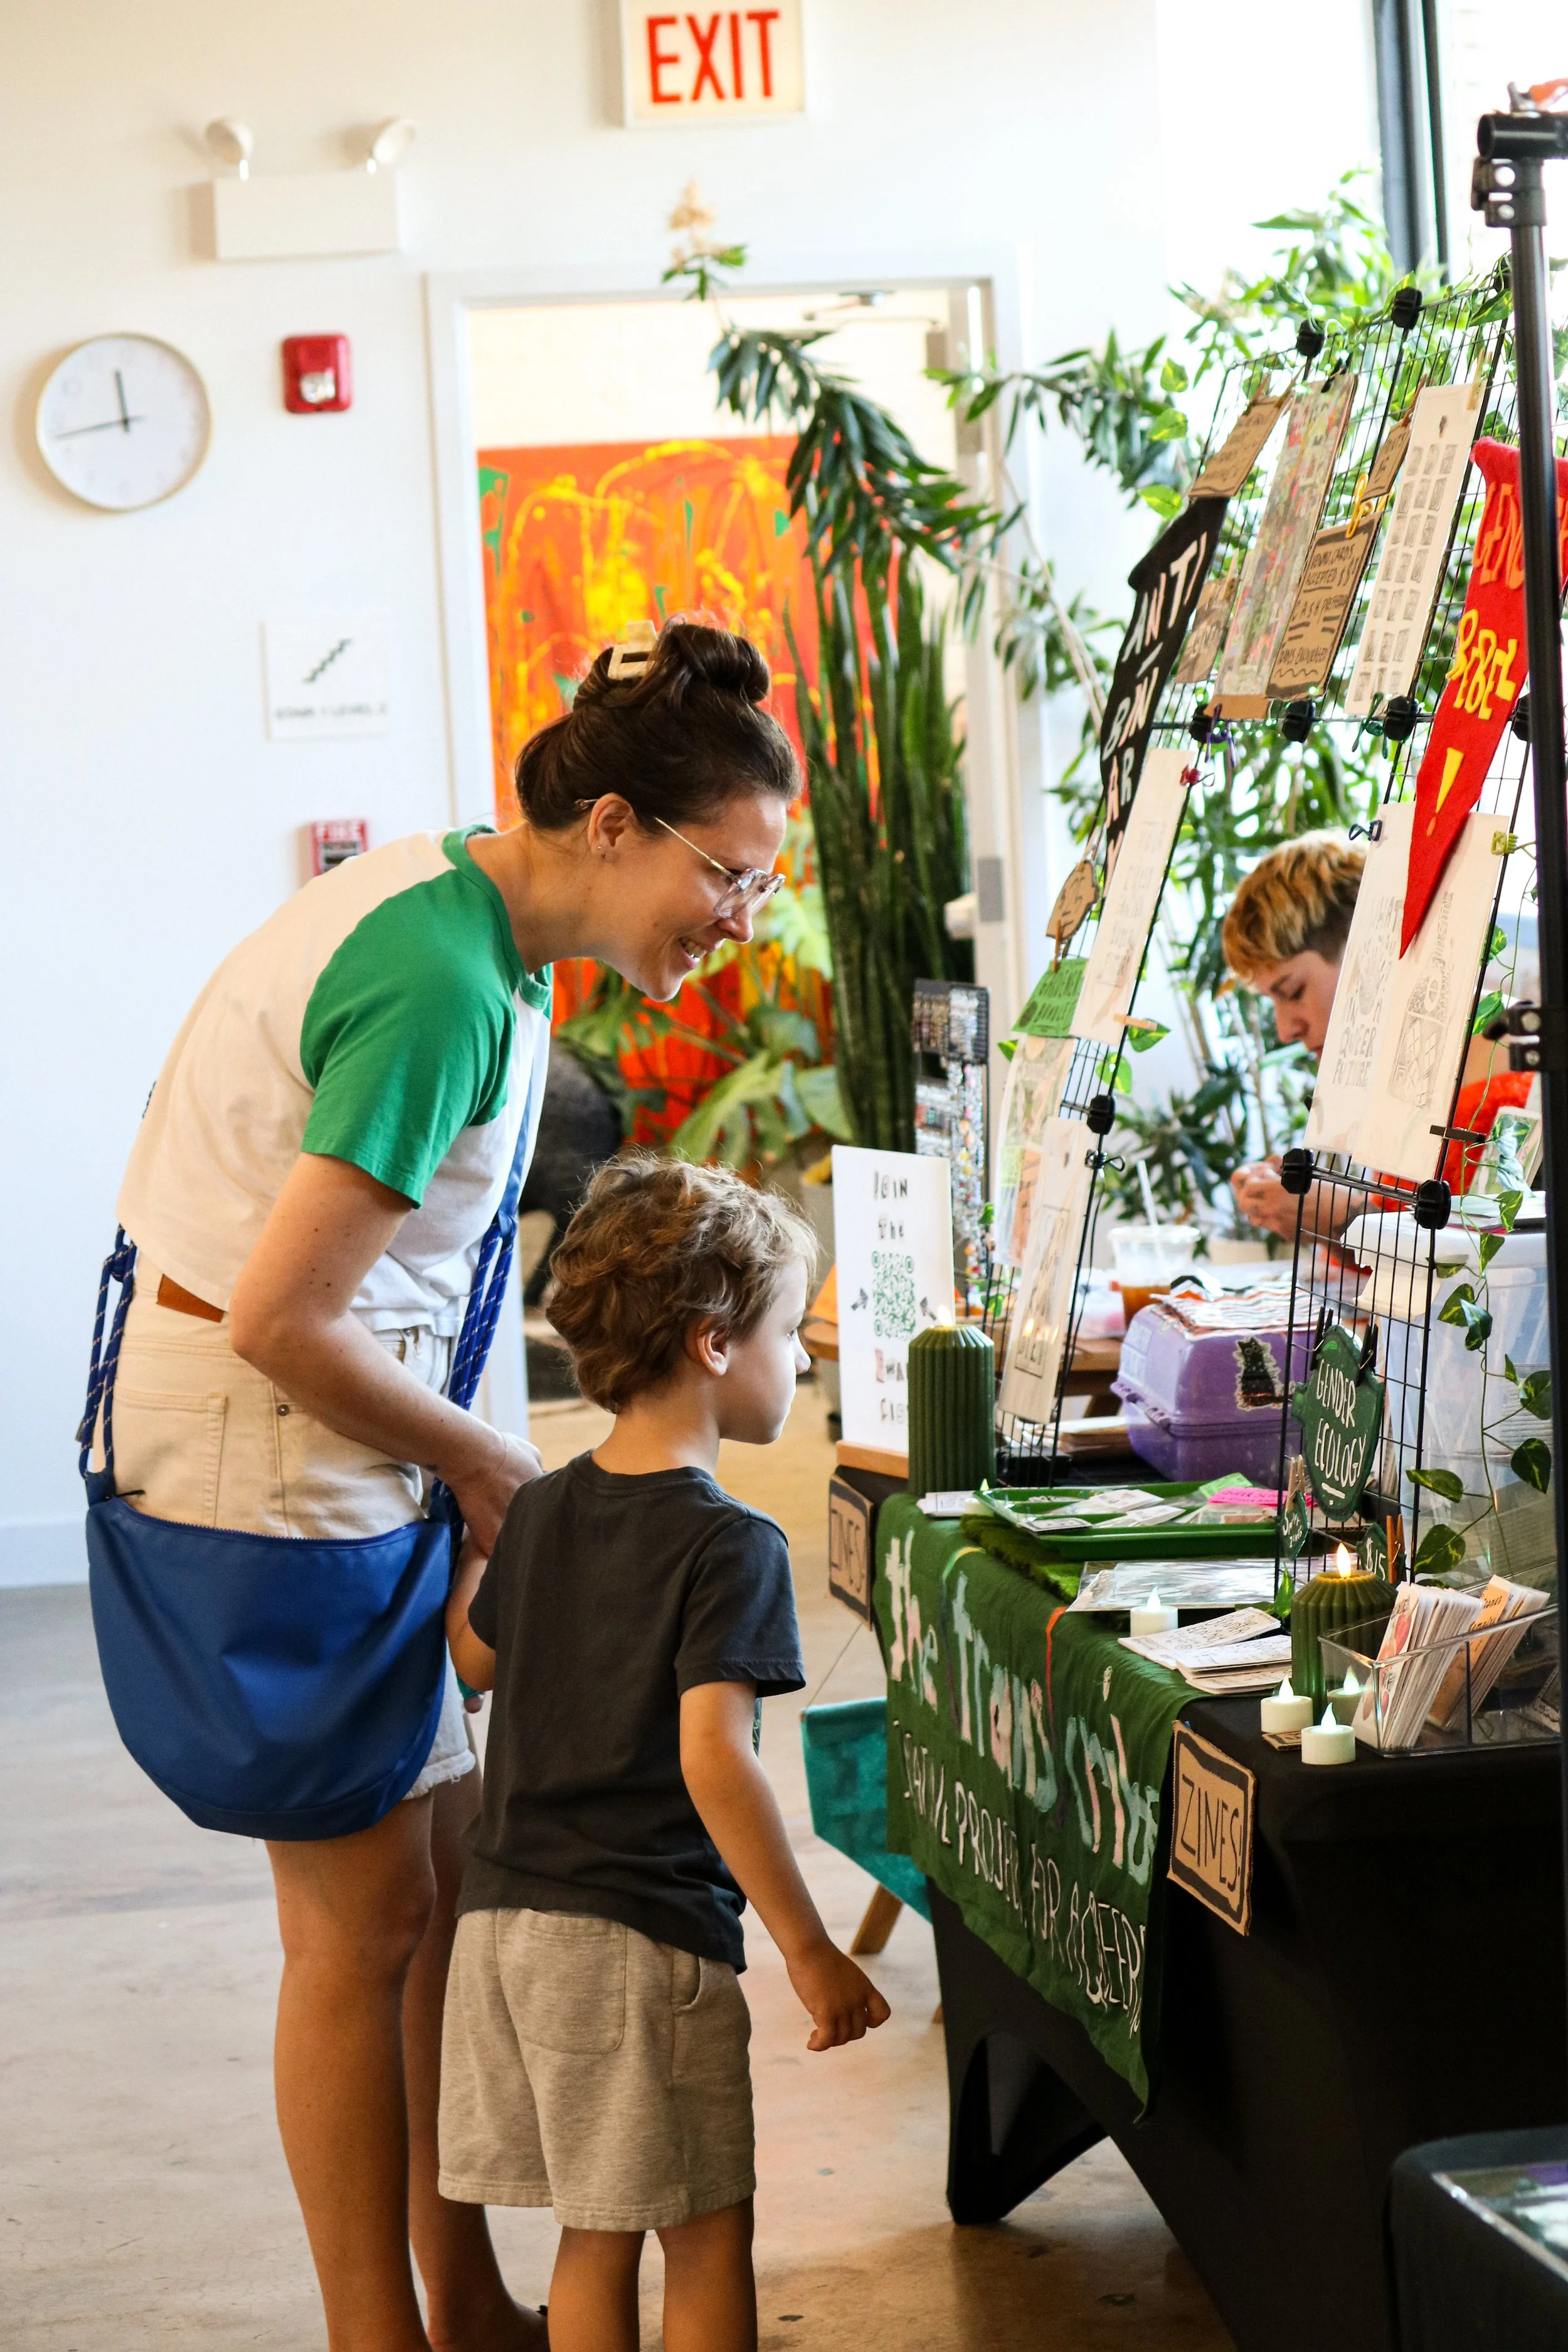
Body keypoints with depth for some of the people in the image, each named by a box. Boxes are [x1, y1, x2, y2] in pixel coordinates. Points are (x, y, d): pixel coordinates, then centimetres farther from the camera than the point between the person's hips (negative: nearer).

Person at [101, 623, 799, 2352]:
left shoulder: (453, 899, 7)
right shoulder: (451, 990, -24)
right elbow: (282, 1321, -25)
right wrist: (484, 1464, -10)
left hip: (327, 1436, 10)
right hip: (268, 1450, -10)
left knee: (449, 1883, 14)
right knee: (368, 1920, -1)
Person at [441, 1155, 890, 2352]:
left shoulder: (539, 1511, 9)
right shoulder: (727, 1544, -14)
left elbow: (479, 1661, 25)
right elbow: (713, 1760, -21)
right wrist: (811, 1952, -17)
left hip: (505, 1921, 7)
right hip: (646, 1939, -7)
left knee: (595, 2236, 16)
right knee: (706, 2236, 5)